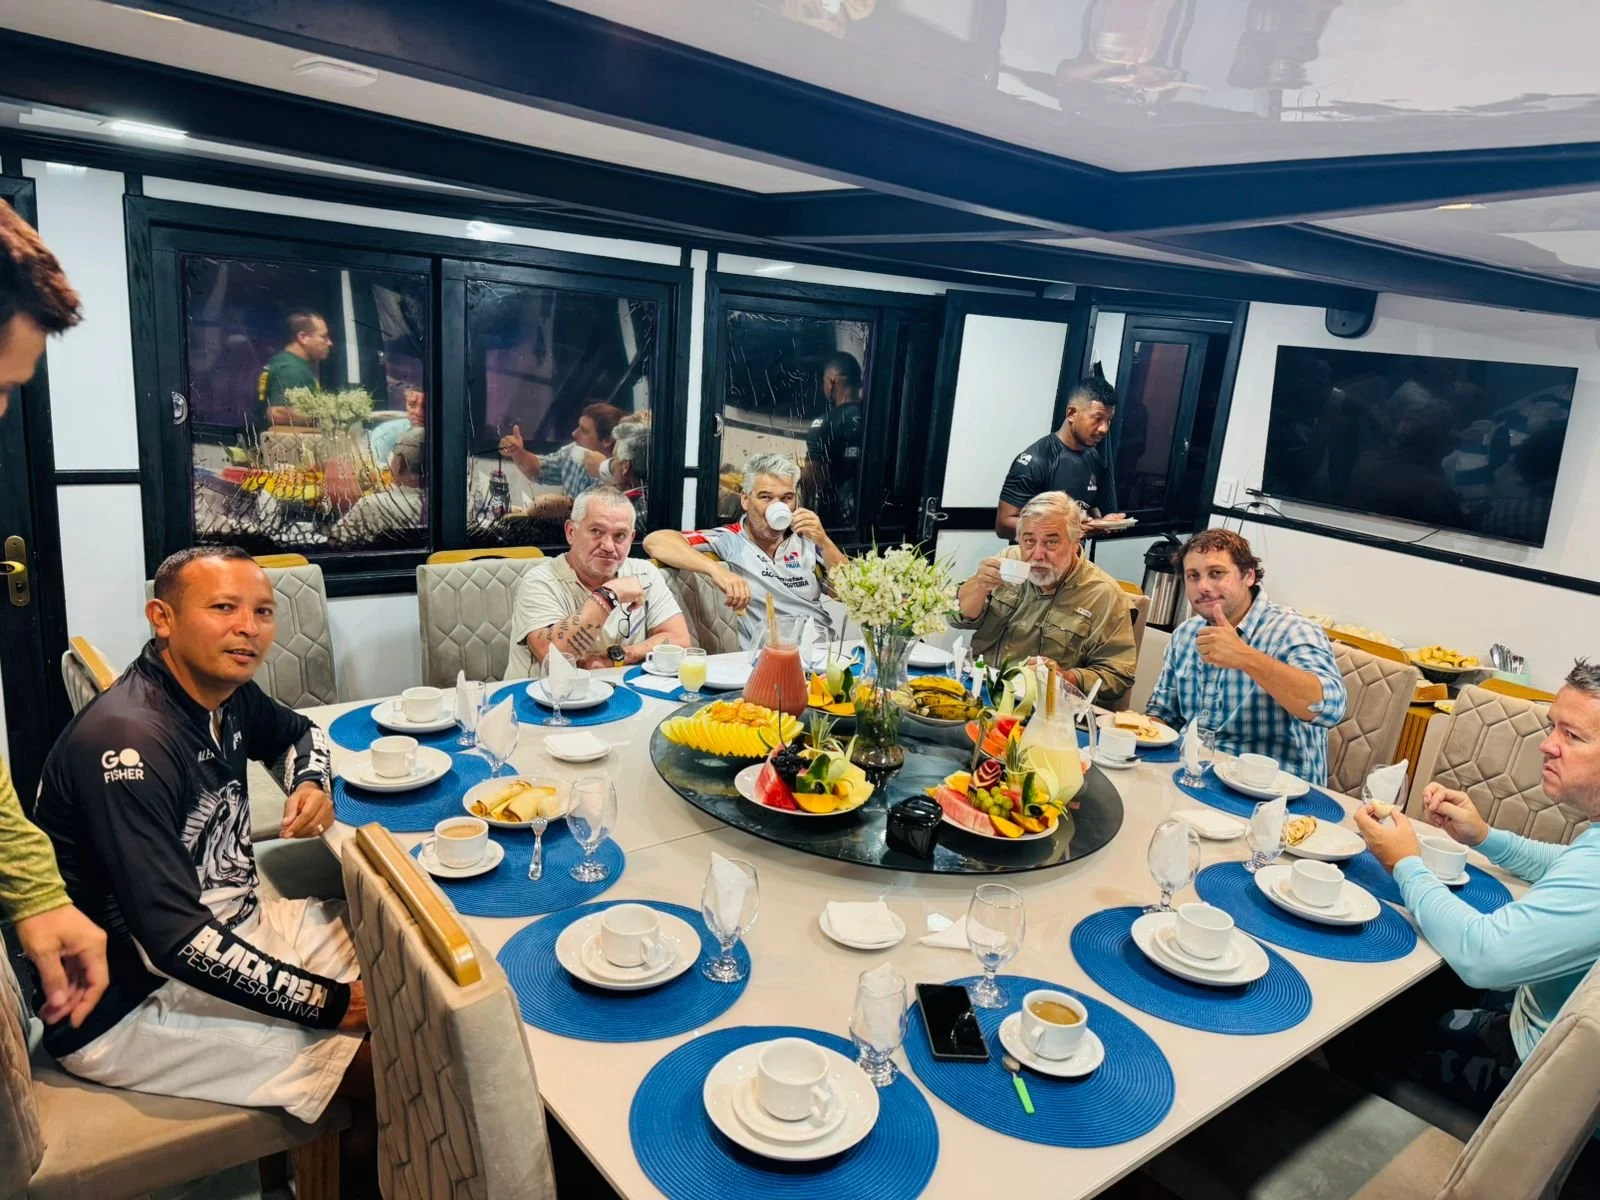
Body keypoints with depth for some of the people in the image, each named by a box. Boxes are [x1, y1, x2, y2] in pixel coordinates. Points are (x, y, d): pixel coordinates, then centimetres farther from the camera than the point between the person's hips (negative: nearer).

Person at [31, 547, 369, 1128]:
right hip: (126, 1007, -9)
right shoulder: (127, 741, -27)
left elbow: (299, 732, 23)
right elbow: (177, 938, -30)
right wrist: (329, 1003, -25)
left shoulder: (227, 694, -1)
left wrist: (311, 785, -1)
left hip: (231, 930, 9)